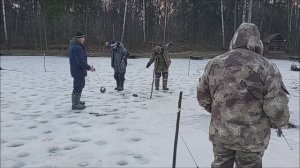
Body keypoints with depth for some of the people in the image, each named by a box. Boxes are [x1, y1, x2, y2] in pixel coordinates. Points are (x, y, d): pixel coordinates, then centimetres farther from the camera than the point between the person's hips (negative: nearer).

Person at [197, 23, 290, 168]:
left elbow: (202, 97, 5)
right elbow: (277, 107, -17)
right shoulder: (267, 67, -14)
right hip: (253, 137, -2)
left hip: (220, 133, 3)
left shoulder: (214, 64, -3)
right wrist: (280, 122, 5)